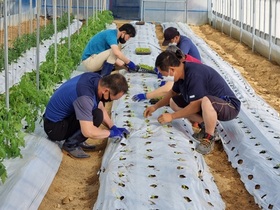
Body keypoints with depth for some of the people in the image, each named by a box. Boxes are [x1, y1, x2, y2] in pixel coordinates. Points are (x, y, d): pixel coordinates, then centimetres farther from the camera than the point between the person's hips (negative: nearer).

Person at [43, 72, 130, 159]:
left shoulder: (96, 78, -6)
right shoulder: (84, 95, -33)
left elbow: (101, 107, 11)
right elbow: (88, 132, -35)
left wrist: (113, 127, 2)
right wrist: (111, 133, -20)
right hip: (54, 127, -10)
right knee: (97, 116, -25)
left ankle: (77, 141, 10)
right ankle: (70, 145, -8)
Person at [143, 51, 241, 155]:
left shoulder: (194, 75, -29)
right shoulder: (183, 71, 0)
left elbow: (196, 106, -27)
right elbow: (173, 92, 20)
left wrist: (172, 116, -18)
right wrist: (155, 106, 13)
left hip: (229, 106, -9)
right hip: (209, 103, 10)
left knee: (206, 101, -42)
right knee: (174, 102, 4)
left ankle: (209, 138, -18)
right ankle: (206, 125, 2)